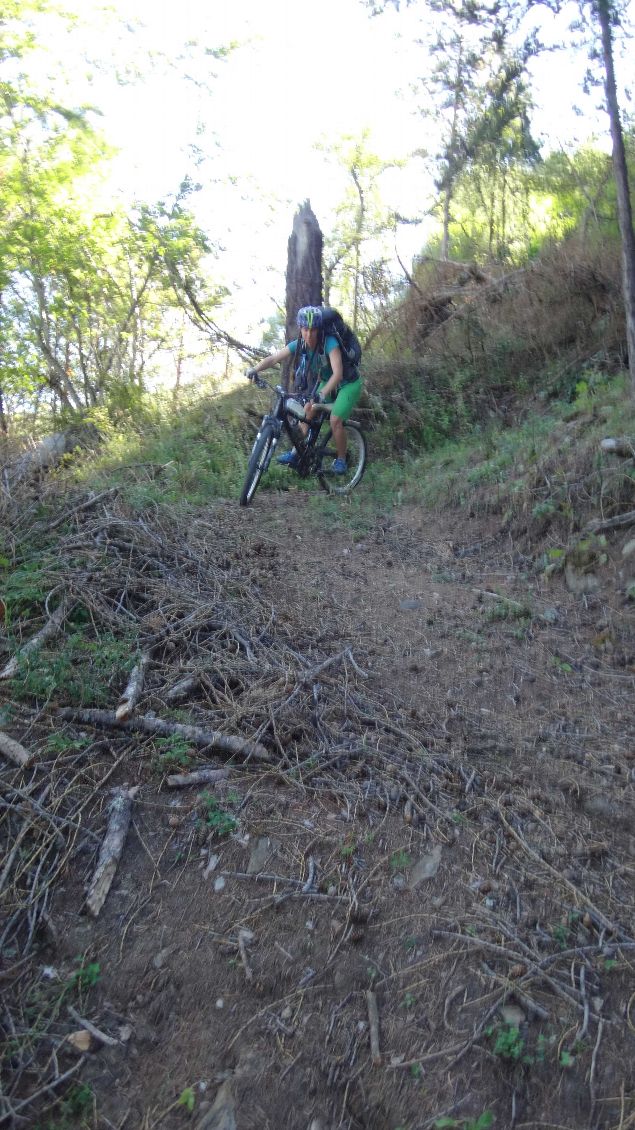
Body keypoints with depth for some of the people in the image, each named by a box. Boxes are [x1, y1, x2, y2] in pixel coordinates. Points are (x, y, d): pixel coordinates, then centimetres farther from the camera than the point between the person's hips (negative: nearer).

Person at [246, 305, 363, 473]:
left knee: (335, 420, -18)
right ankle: (296, 453, 3)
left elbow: (338, 374, -44)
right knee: (308, 410, -5)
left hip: (348, 383, -6)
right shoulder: (299, 345, -16)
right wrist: (254, 369, -34)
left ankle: (341, 459, 2)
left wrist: (322, 394, -58)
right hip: (326, 381, 6)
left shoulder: (329, 343, -33)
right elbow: (273, 359, -17)